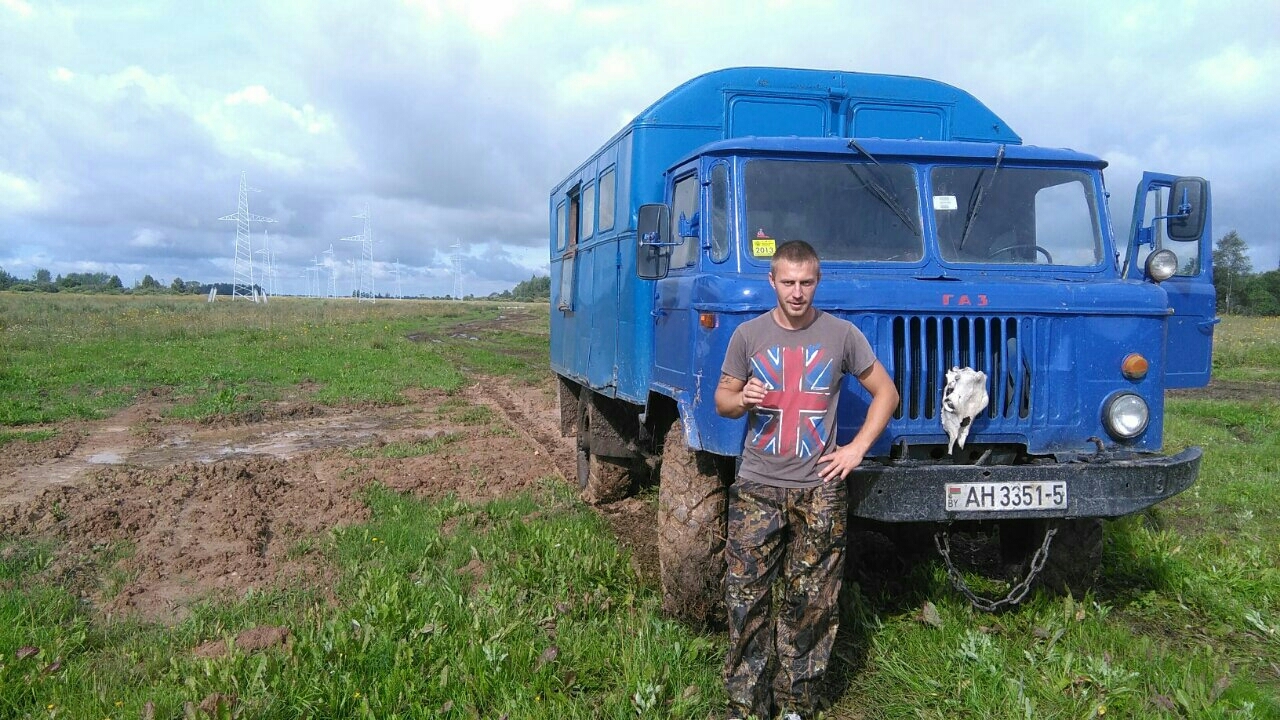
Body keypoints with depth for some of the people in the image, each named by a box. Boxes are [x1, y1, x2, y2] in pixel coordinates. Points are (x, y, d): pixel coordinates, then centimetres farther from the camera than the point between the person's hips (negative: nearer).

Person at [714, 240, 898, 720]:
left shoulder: (841, 334, 0)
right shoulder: (748, 335, 3)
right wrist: (741, 400, -14)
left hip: (819, 489, 0)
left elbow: (885, 392, 9)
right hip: (757, 487, 1)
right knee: (746, 599, 1)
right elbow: (721, 398, 9)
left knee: (811, 604, 6)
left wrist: (857, 447, -1)